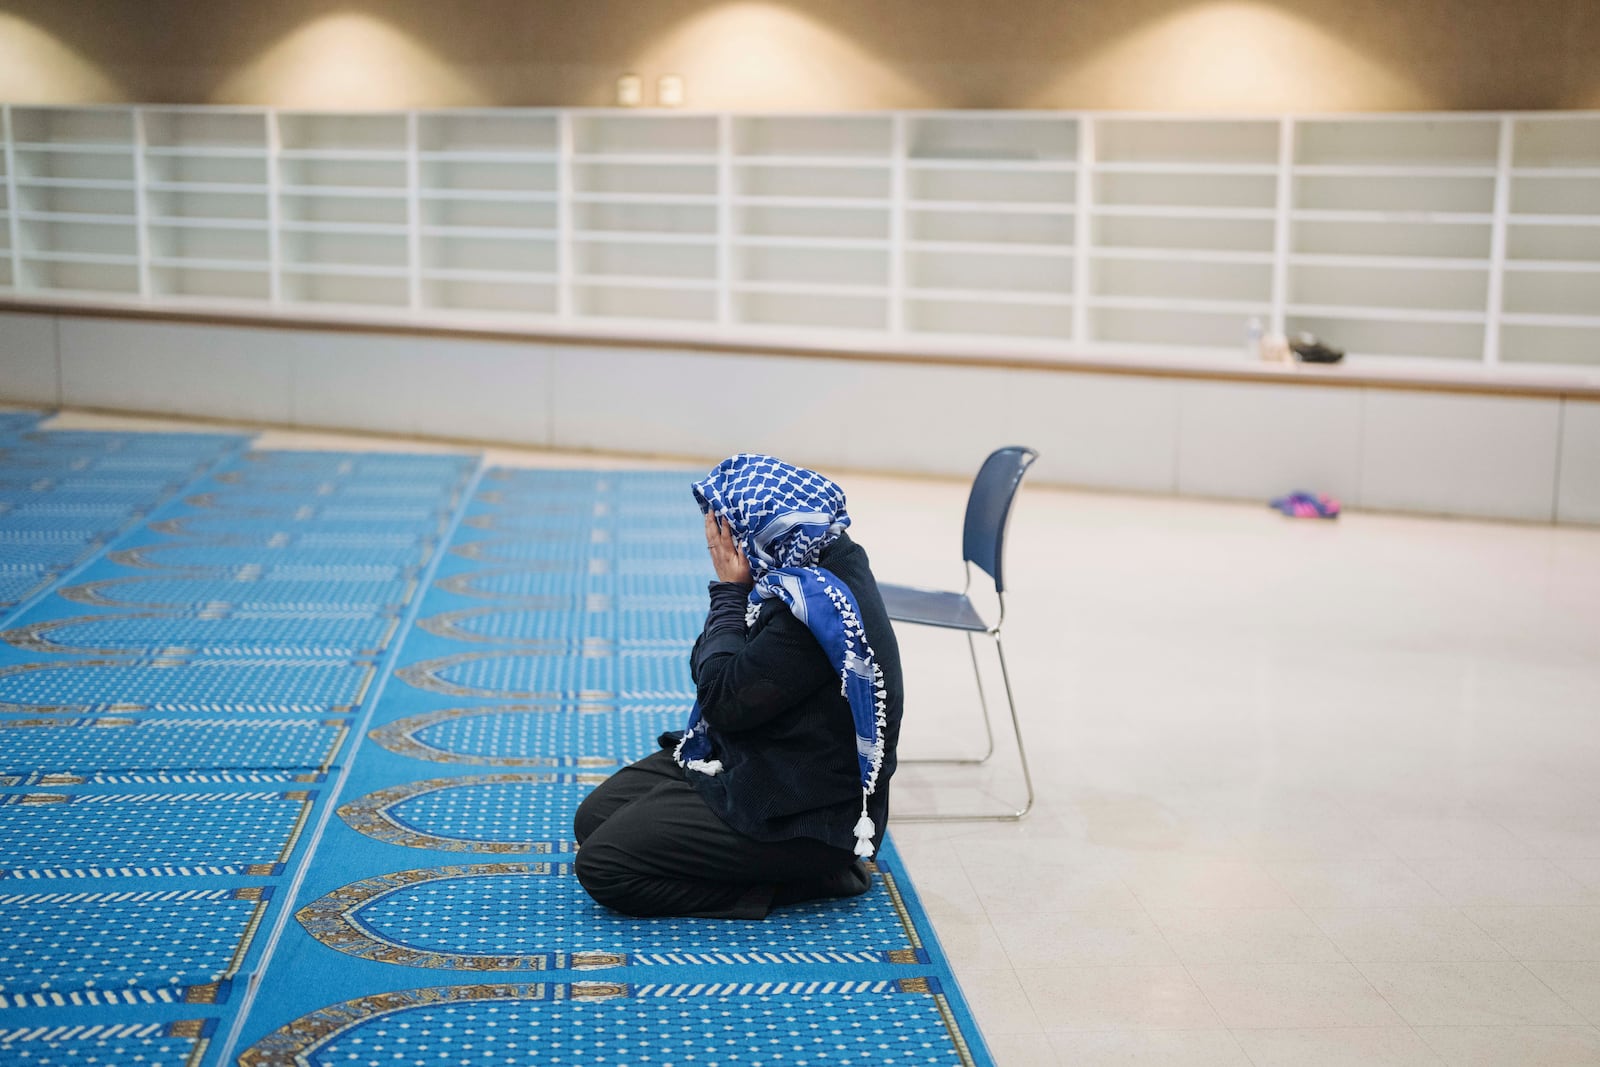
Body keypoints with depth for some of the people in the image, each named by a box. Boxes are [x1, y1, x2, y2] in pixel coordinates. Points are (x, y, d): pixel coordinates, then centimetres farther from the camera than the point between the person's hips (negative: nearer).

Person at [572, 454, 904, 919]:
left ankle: (802, 878, -6)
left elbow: (723, 699, -21)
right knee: (594, 816, 8)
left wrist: (730, 591, -15)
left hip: (805, 816, -11)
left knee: (603, 865, -14)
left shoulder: (816, 605, -26)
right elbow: (710, 669, 12)